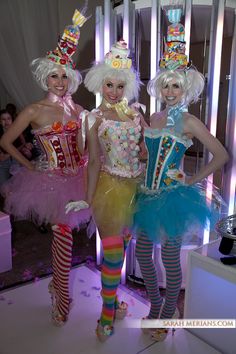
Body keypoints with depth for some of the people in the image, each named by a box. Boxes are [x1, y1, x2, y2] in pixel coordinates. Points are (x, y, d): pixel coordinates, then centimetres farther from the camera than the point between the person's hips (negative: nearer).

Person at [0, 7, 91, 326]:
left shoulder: (77, 109, 5)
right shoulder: (34, 111, -9)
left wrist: (85, 169, 8)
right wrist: (30, 166, -2)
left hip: (76, 176, 4)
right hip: (51, 178, -4)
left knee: (63, 233, 14)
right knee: (63, 234, 0)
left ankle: (58, 283, 39)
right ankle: (61, 298, 22)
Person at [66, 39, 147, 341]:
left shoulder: (135, 112, 6)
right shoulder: (94, 118, -4)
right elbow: (94, 161, -6)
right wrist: (88, 200, -8)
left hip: (138, 186, 4)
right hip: (111, 188, -4)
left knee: (122, 246, 16)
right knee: (113, 251, 2)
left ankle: (111, 302, 36)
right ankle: (108, 313, 22)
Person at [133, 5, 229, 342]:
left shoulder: (189, 121, -10)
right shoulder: (154, 117, 8)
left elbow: (221, 155, -10)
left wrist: (193, 181, -9)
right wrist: (146, 177, 8)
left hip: (173, 196, -6)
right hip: (149, 194, 7)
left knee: (170, 259, 7)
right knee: (142, 252, 14)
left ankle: (167, 315, 30)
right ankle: (155, 305, 38)